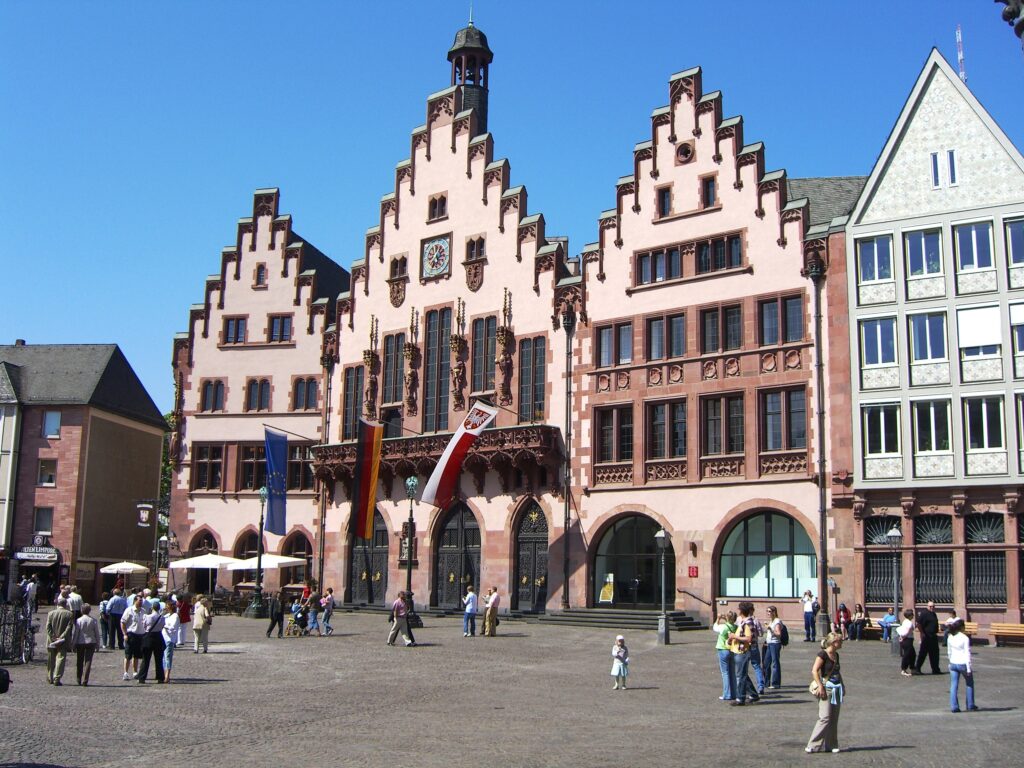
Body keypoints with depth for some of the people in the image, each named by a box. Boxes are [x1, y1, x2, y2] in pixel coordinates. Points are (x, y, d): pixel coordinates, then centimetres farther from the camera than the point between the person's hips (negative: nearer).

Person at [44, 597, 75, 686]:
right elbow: (69, 628, -11)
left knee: (51, 661, 16)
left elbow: (48, 627, -3)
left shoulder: (51, 613, 1)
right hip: (63, 641, -2)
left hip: (51, 642, 3)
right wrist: (61, 638, -9)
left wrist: (53, 638, -5)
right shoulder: (69, 614, -5)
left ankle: (50, 678, 27)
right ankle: (57, 679, -11)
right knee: (61, 659, -2)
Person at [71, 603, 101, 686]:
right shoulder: (94, 620, -4)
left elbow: (75, 633, -6)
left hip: (80, 643, 0)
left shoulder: (79, 620, -8)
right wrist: (97, 644, 10)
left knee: (79, 662, 13)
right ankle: (85, 680, -6)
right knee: (88, 661, 2)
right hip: (91, 643, 0)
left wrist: (73, 644, 3)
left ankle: (79, 680, 21)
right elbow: (97, 633, 1)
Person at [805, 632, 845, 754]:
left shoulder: (836, 655, 12)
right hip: (826, 688, -8)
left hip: (836, 689, 8)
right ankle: (813, 745, -4)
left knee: (834, 719, 8)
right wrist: (820, 687, -21)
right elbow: (814, 671, -17)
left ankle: (831, 745, 16)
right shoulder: (823, 654, -12)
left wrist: (842, 686, 20)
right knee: (825, 717, -10)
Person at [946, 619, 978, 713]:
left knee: (954, 685, 7)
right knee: (969, 684, 16)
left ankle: (954, 706, 4)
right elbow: (967, 653, -14)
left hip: (953, 664, 4)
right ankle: (970, 706, 21)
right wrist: (969, 668, -13)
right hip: (963, 663, -4)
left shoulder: (950, 638, 3)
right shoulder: (965, 638, -13)